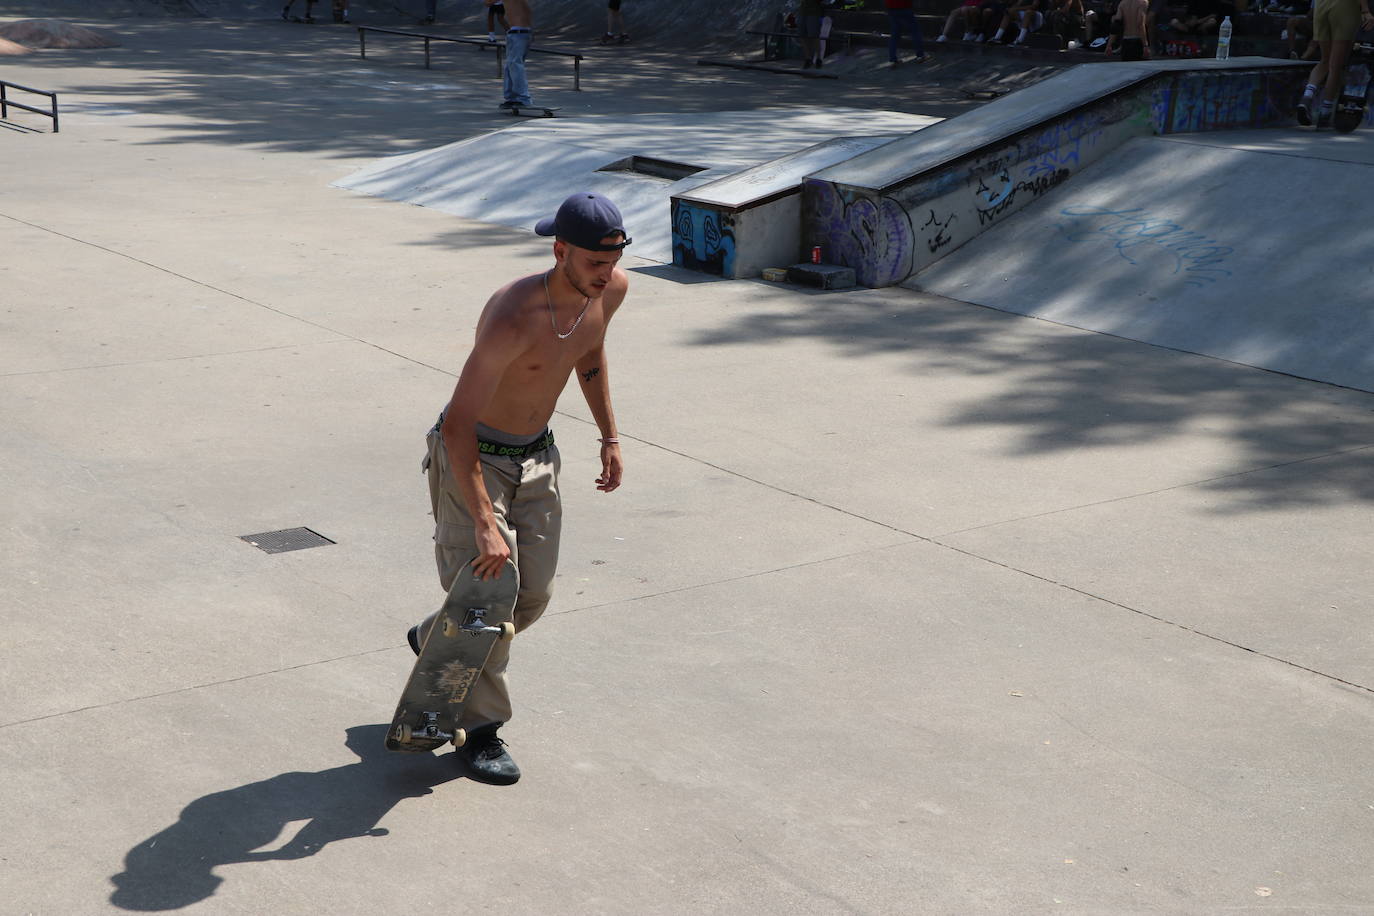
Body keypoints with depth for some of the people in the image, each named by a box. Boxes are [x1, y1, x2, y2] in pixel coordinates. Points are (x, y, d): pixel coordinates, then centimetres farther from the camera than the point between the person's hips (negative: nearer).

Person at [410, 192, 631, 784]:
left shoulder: (612, 289, -10)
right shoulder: (512, 318, -33)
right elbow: (458, 424, -32)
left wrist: (609, 436, 14)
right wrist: (485, 524, -35)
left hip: (536, 456, 7)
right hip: (472, 458, -7)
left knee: (533, 596, 8)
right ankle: (481, 730, 7)